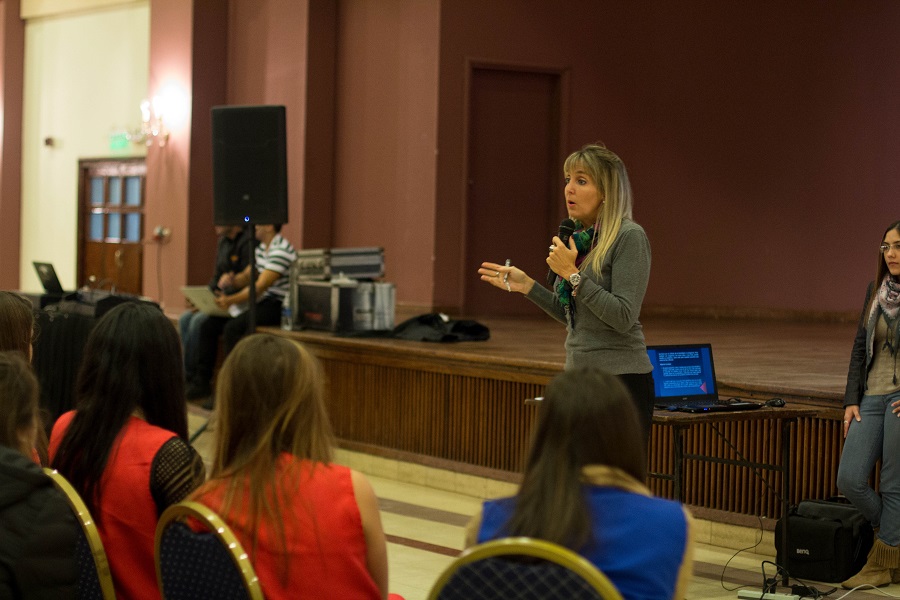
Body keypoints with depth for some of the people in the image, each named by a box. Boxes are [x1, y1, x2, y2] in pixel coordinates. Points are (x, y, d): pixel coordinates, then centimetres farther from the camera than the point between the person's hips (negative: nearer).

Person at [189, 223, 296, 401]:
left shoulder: (281, 251, -16)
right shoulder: (261, 249, 15)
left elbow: (260, 287, -23)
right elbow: (246, 277, 17)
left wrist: (231, 300, -31)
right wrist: (232, 280, -6)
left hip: (277, 305, -10)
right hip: (259, 302, 10)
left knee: (232, 328, -29)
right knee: (209, 325, -2)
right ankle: (202, 382, 0)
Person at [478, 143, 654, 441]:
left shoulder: (629, 237, -12)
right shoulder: (580, 237, 11)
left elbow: (623, 318, -19)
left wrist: (572, 274, -19)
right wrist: (526, 285, 11)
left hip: (621, 381, -8)